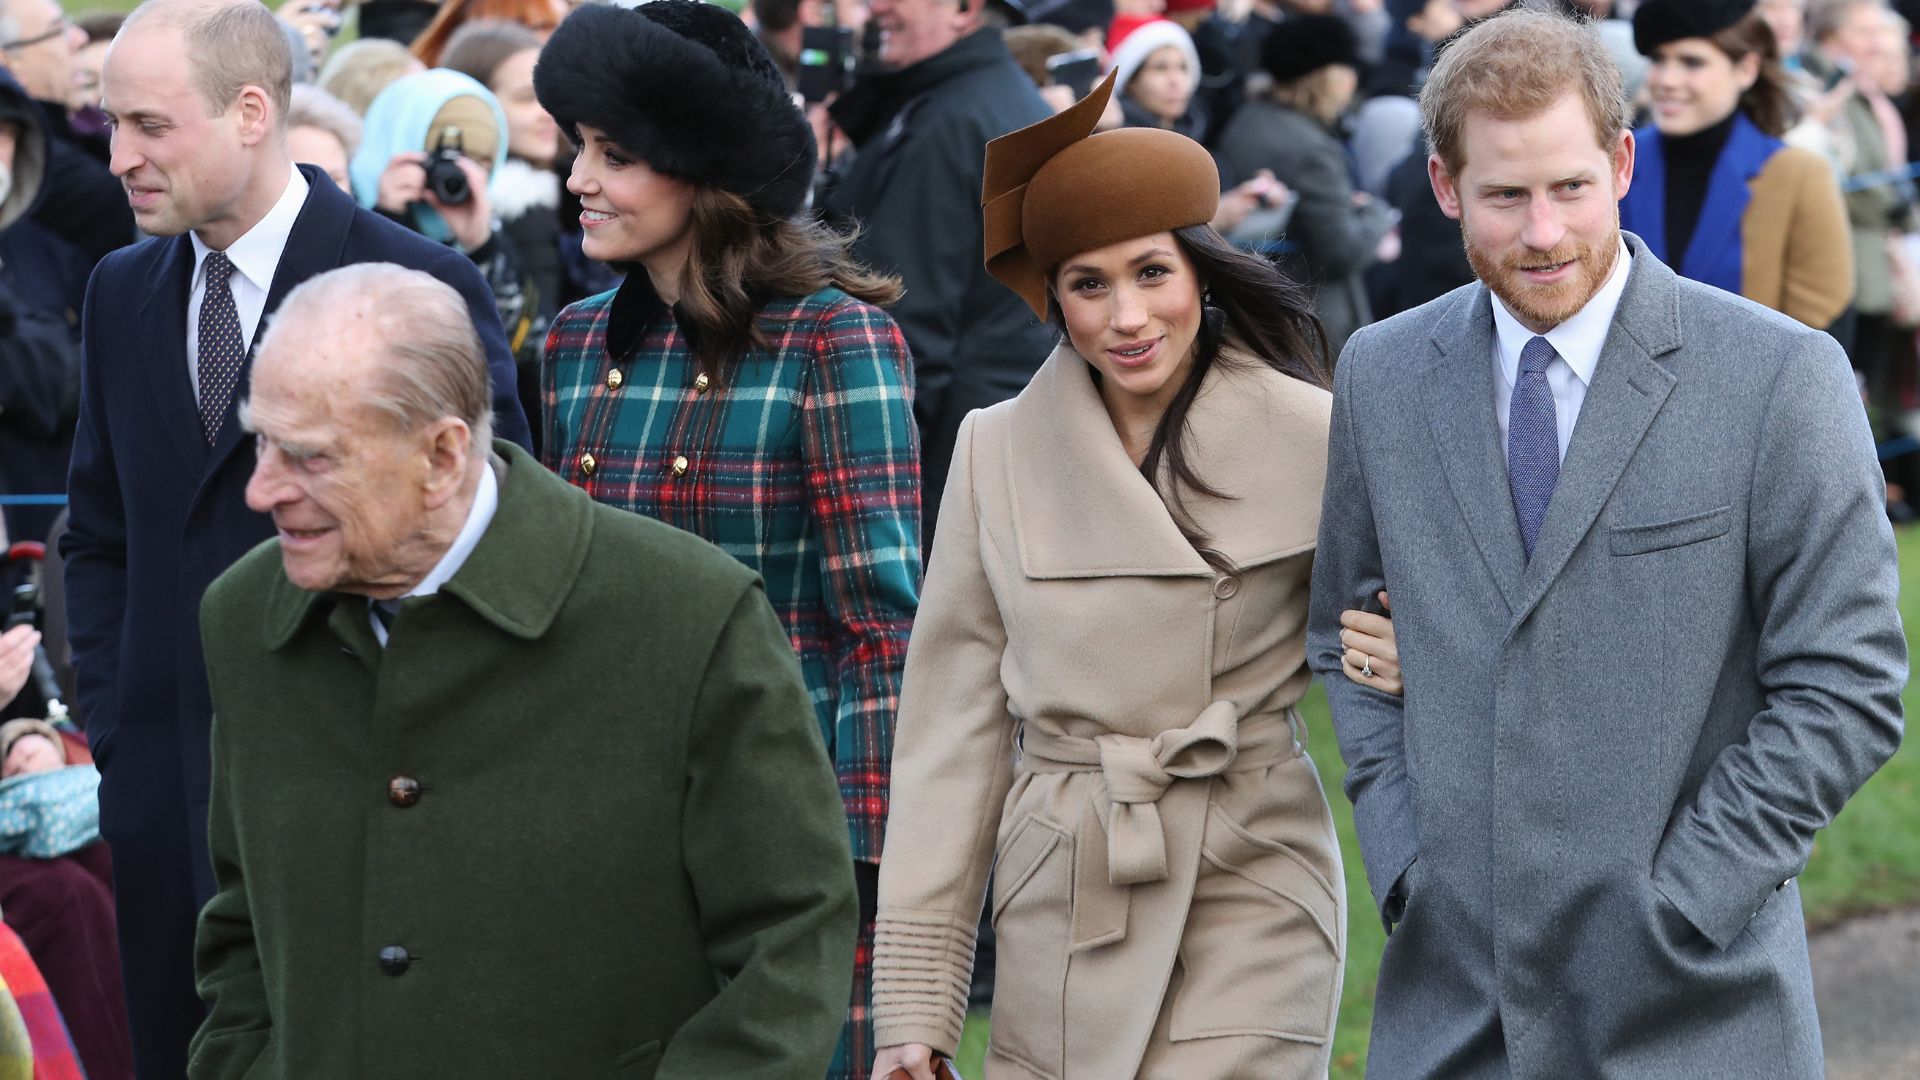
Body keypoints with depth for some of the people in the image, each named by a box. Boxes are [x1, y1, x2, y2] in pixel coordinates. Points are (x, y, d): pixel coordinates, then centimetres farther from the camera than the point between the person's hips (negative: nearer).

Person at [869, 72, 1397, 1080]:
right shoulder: (997, 451, 2)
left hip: (1249, 902, -2)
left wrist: (1394, 660, -18)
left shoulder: (1309, 439, -4)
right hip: (1058, 917, 2)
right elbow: (955, 731, 4)